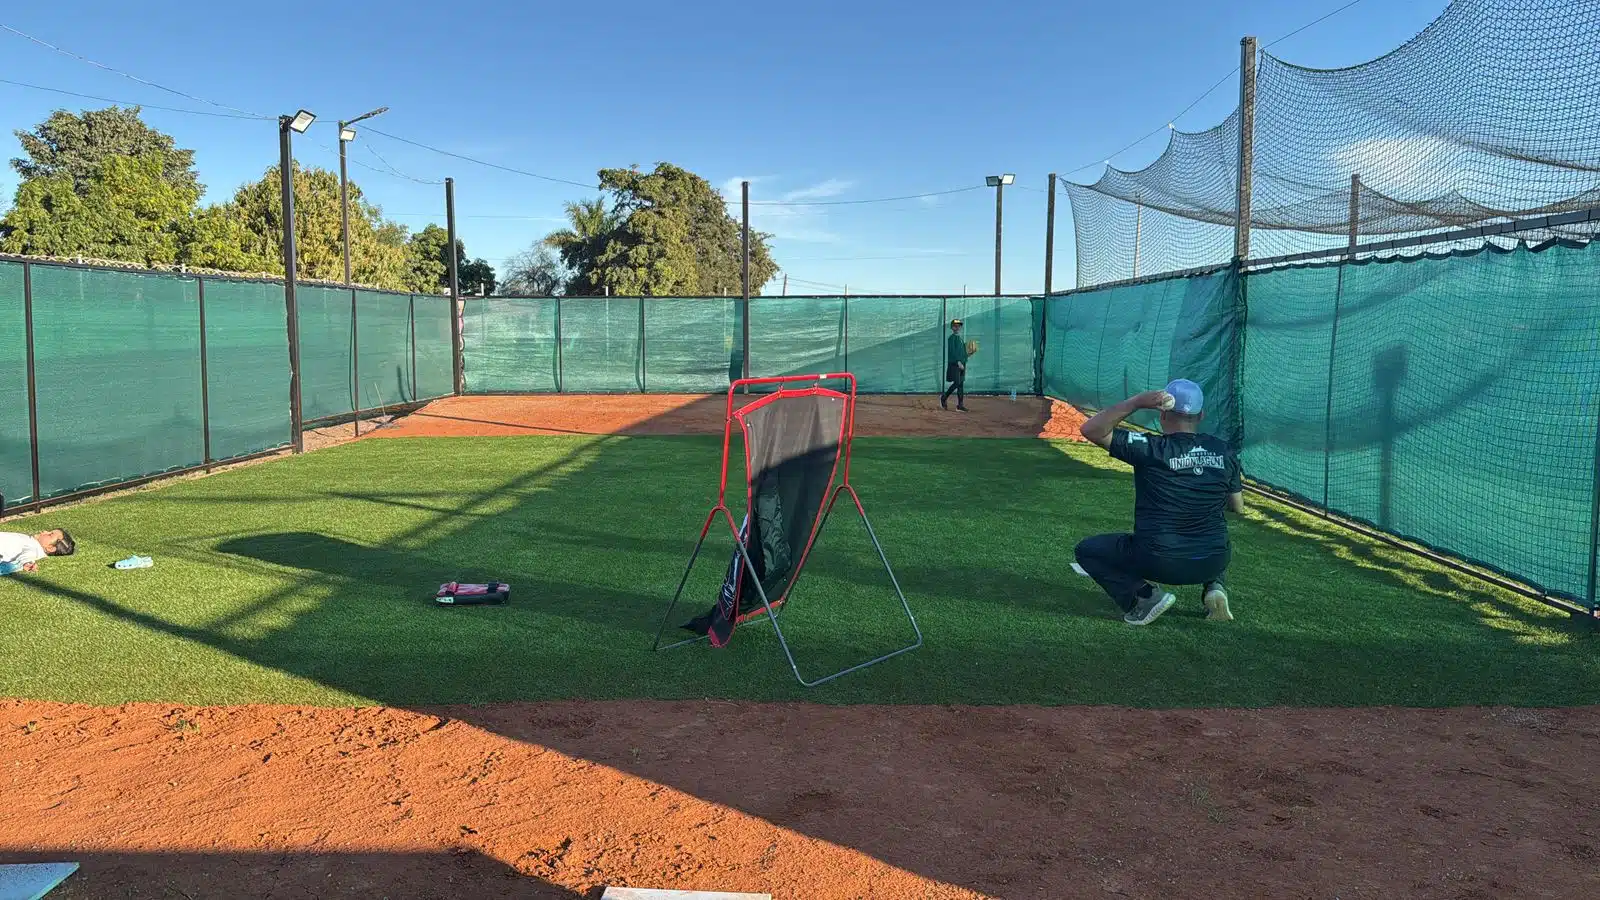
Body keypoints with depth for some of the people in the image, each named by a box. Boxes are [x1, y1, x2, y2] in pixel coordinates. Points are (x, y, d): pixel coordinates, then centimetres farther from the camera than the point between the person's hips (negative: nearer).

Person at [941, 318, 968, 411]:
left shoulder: (960, 338, 20)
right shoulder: (951, 338, -6)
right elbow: (952, 351, -16)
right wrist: (958, 362, -22)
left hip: (961, 363, 8)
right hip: (954, 363, -8)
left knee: (961, 384, 5)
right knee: (957, 383, -11)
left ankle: (960, 404, 8)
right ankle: (944, 397, 3)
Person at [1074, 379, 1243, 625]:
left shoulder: (1150, 449, -12)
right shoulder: (1225, 452, 2)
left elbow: (1091, 429, -12)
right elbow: (1238, 508, 11)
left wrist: (1136, 402, -16)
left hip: (1157, 562, -5)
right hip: (1213, 564, 5)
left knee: (1087, 550, 14)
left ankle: (1144, 596, -3)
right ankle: (1214, 586, 12)